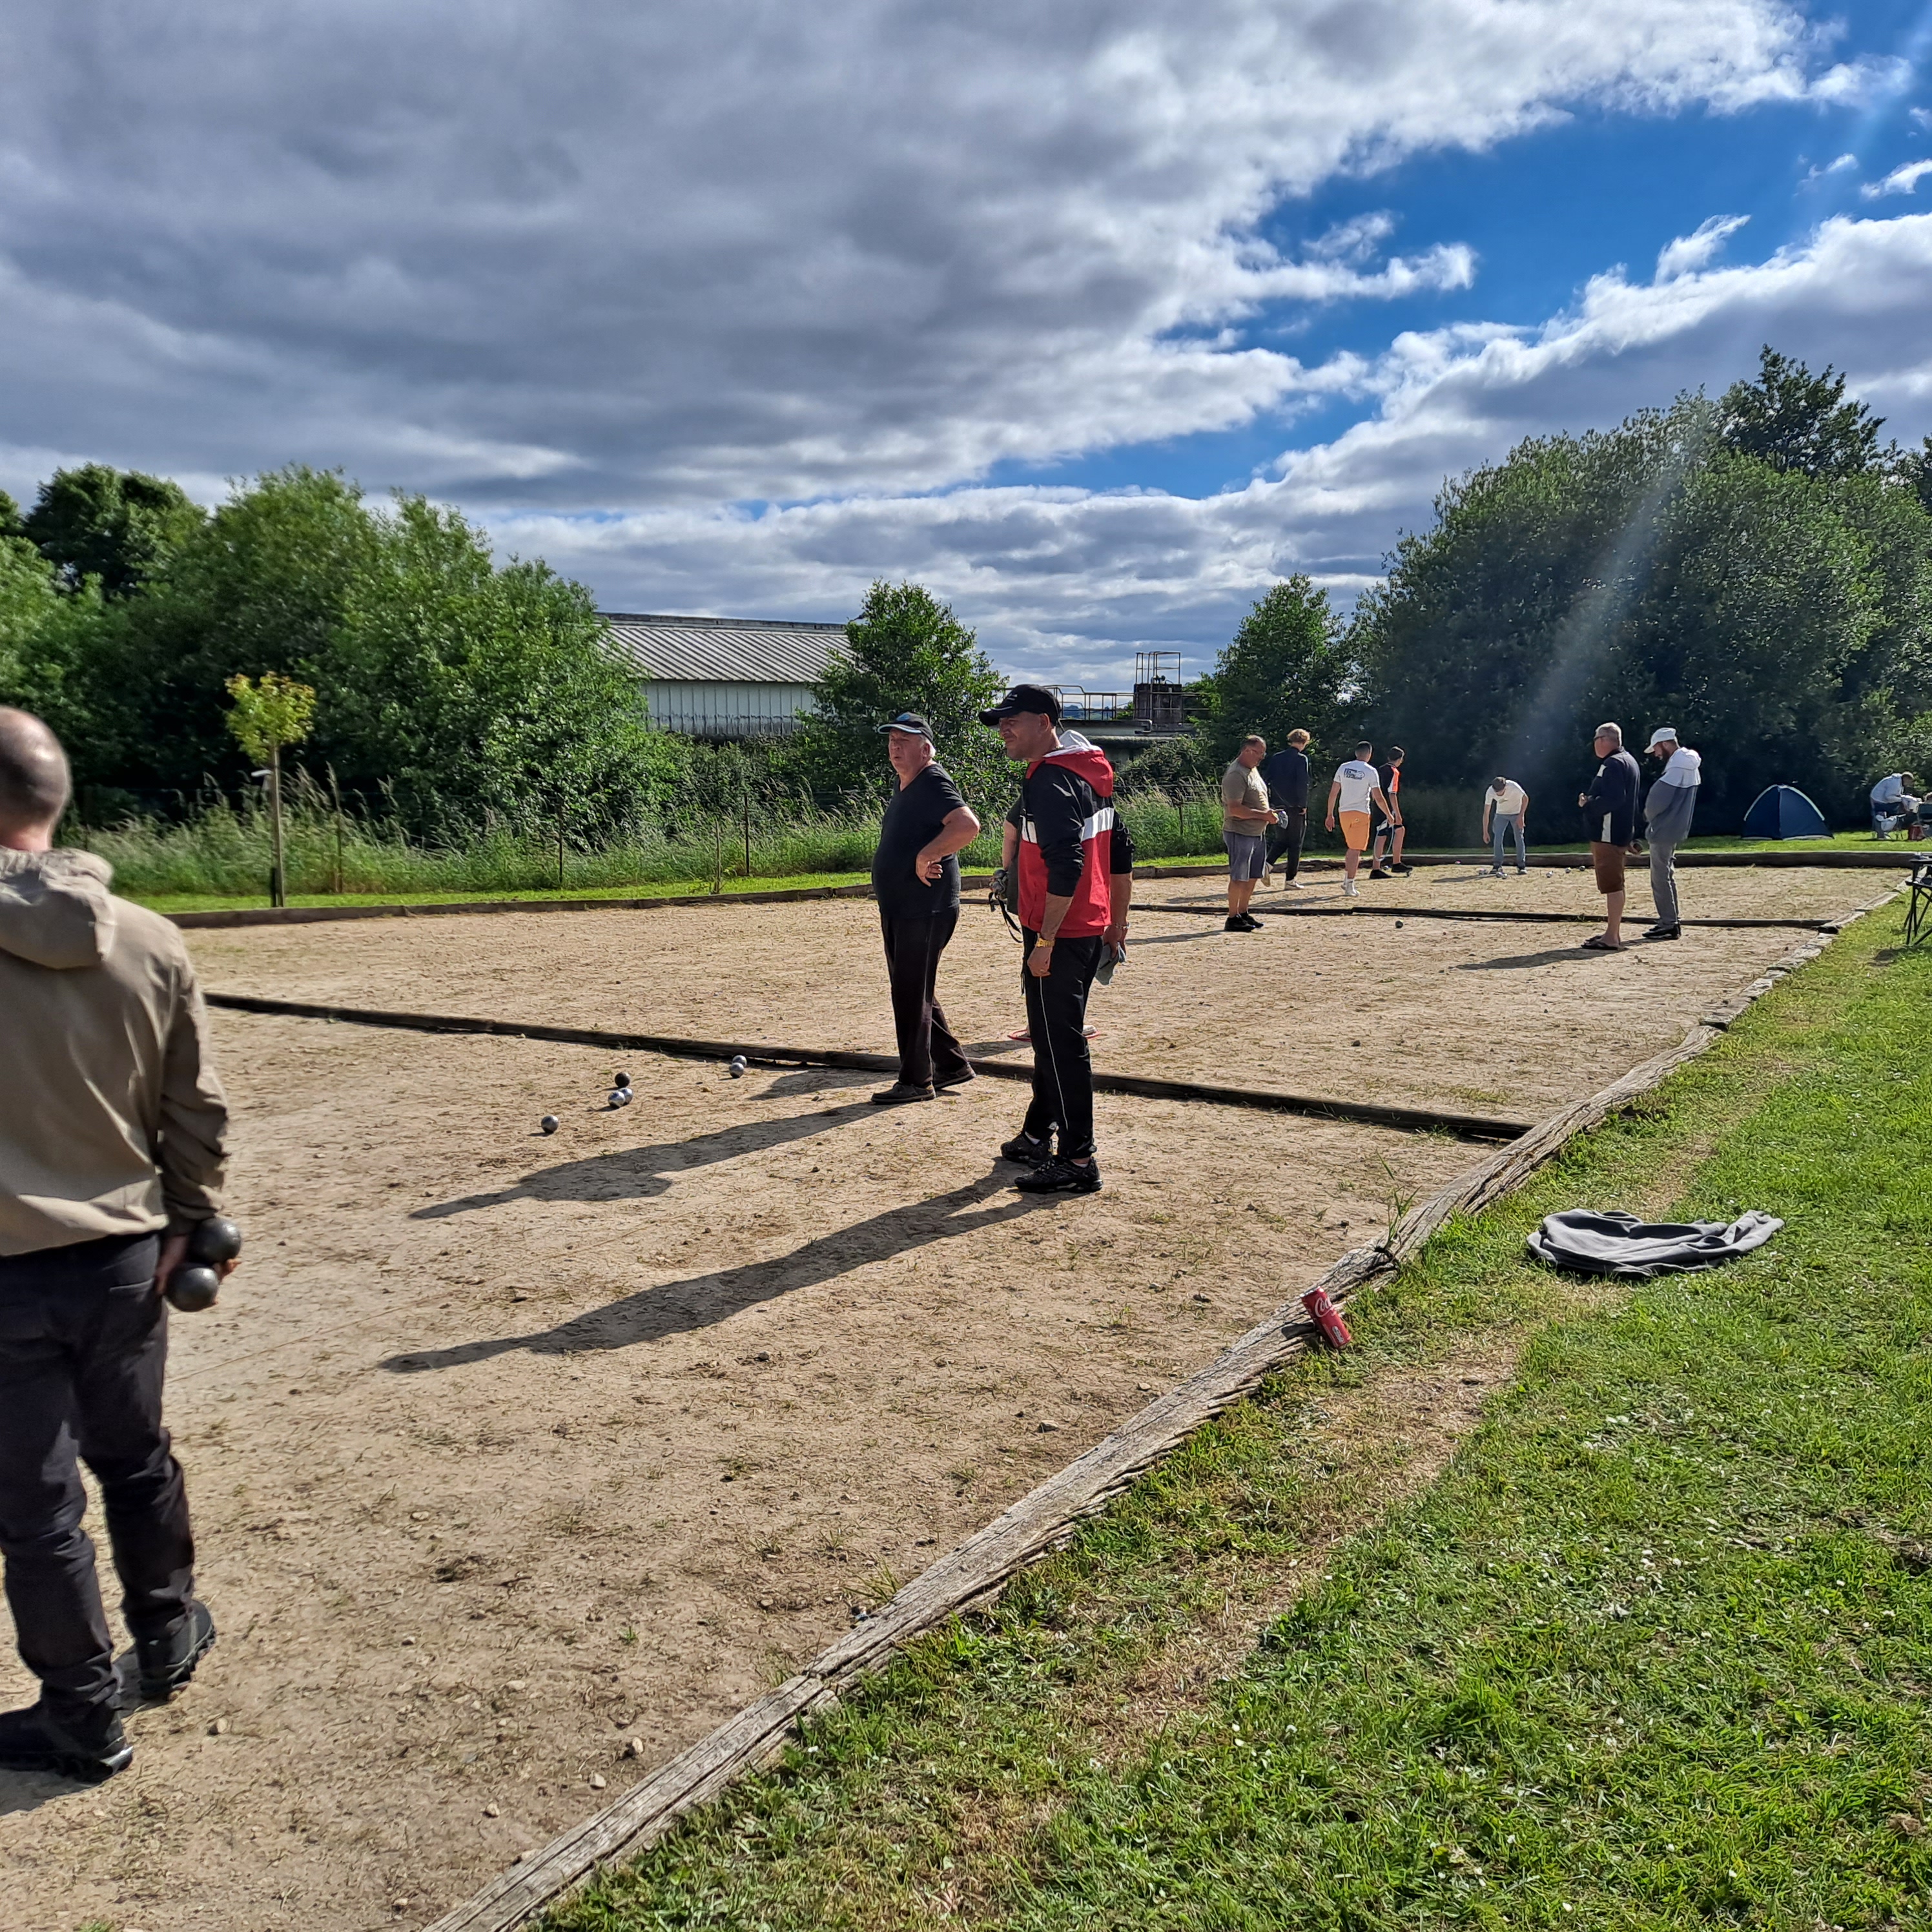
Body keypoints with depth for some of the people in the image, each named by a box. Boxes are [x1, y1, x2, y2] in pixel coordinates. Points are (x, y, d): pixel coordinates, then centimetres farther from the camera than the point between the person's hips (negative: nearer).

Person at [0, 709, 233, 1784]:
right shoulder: (152, 943, -5)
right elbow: (199, 1111, 1)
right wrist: (191, 1222, 13)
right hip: (126, 1259, 4)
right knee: (137, 1460, 23)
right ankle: (170, 1637, 42)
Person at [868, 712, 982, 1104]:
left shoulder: (933, 785, -15)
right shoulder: (905, 788, 16)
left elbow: (968, 825, -33)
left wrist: (926, 856, -27)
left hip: (925, 911, -10)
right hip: (900, 910, 10)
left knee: (911, 995, -4)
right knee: (917, 994, 16)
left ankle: (916, 1081, 7)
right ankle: (952, 1064, 27)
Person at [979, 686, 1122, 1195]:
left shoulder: (1050, 781, -18)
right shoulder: (1093, 770, 13)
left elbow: (1065, 867, -26)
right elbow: (1118, 849, 17)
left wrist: (1044, 941, -24)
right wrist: (1117, 918, 22)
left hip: (1059, 934, -10)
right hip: (1092, 929, 10)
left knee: (1060, 1043, -4)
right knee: (1052, 1035, 20)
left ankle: (1077, 1161, 2)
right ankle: (1037, 1136, 33)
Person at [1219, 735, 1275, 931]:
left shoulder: (1253, 771, 16)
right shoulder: (1235, 775, -17)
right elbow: (1235, 809, -24)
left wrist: (1269, 812, 10)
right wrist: (1263, 815, -19)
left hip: (1257, 833, 10)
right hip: (1240, 833, -10)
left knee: (1252, 877, 14)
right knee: (1239, 877, -4)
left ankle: (1244, 914, 24)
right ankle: (1233, 918, 2)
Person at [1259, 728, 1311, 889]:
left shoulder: (1275, 758, 8)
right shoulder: (1301, 759, -8)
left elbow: (1265, 780, 6)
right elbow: (1302, 784, -15)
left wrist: (1267, 804, 10)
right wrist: (1304, 805, -9)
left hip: (1278, 807, 5)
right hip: (1295, 807, -5)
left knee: (1280, 840, 16)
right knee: (1295, 843, 5)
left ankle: (1268, 864, -9)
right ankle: (1290, 879, 6)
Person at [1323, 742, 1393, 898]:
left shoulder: (1343, 767, 5)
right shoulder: (1371, 771, -7)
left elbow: (1333, 793, 5)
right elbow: (1378, 798, -7)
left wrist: (1330, 815, 12)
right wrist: (1389, 815, 6)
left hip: (1344, 812, 5)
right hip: (1361, 813, -5)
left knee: (1352, 847, 21)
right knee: (1355, 850, -1)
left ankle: (1346, 880, 19)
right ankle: (1350, 886, -4)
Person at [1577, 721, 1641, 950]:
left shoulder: (1613, 764, -16)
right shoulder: (1629, 762, 19)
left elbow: (1613, 799, -27)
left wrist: (1587, 805, -14)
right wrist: (1591, 802, 13)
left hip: (1608, 834, -11)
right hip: (1621, 833, 11)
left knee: (1612, 885, -10)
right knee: (1614, 884, 17)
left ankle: (1612, 939, -10)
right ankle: (1613, 932, 25)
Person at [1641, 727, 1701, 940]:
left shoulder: (1677, 766, -18)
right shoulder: (1690, 765, 14)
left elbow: (1659, 797, -22)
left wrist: (1648, 815, -3)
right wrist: (1653, 817, 10)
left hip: (1663, 831, -10)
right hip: (1675, 830, 10)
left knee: (1661, 878, -6)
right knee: (1667, 876, 18)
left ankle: (1669, 925, -4)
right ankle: (1673, 922, 23)